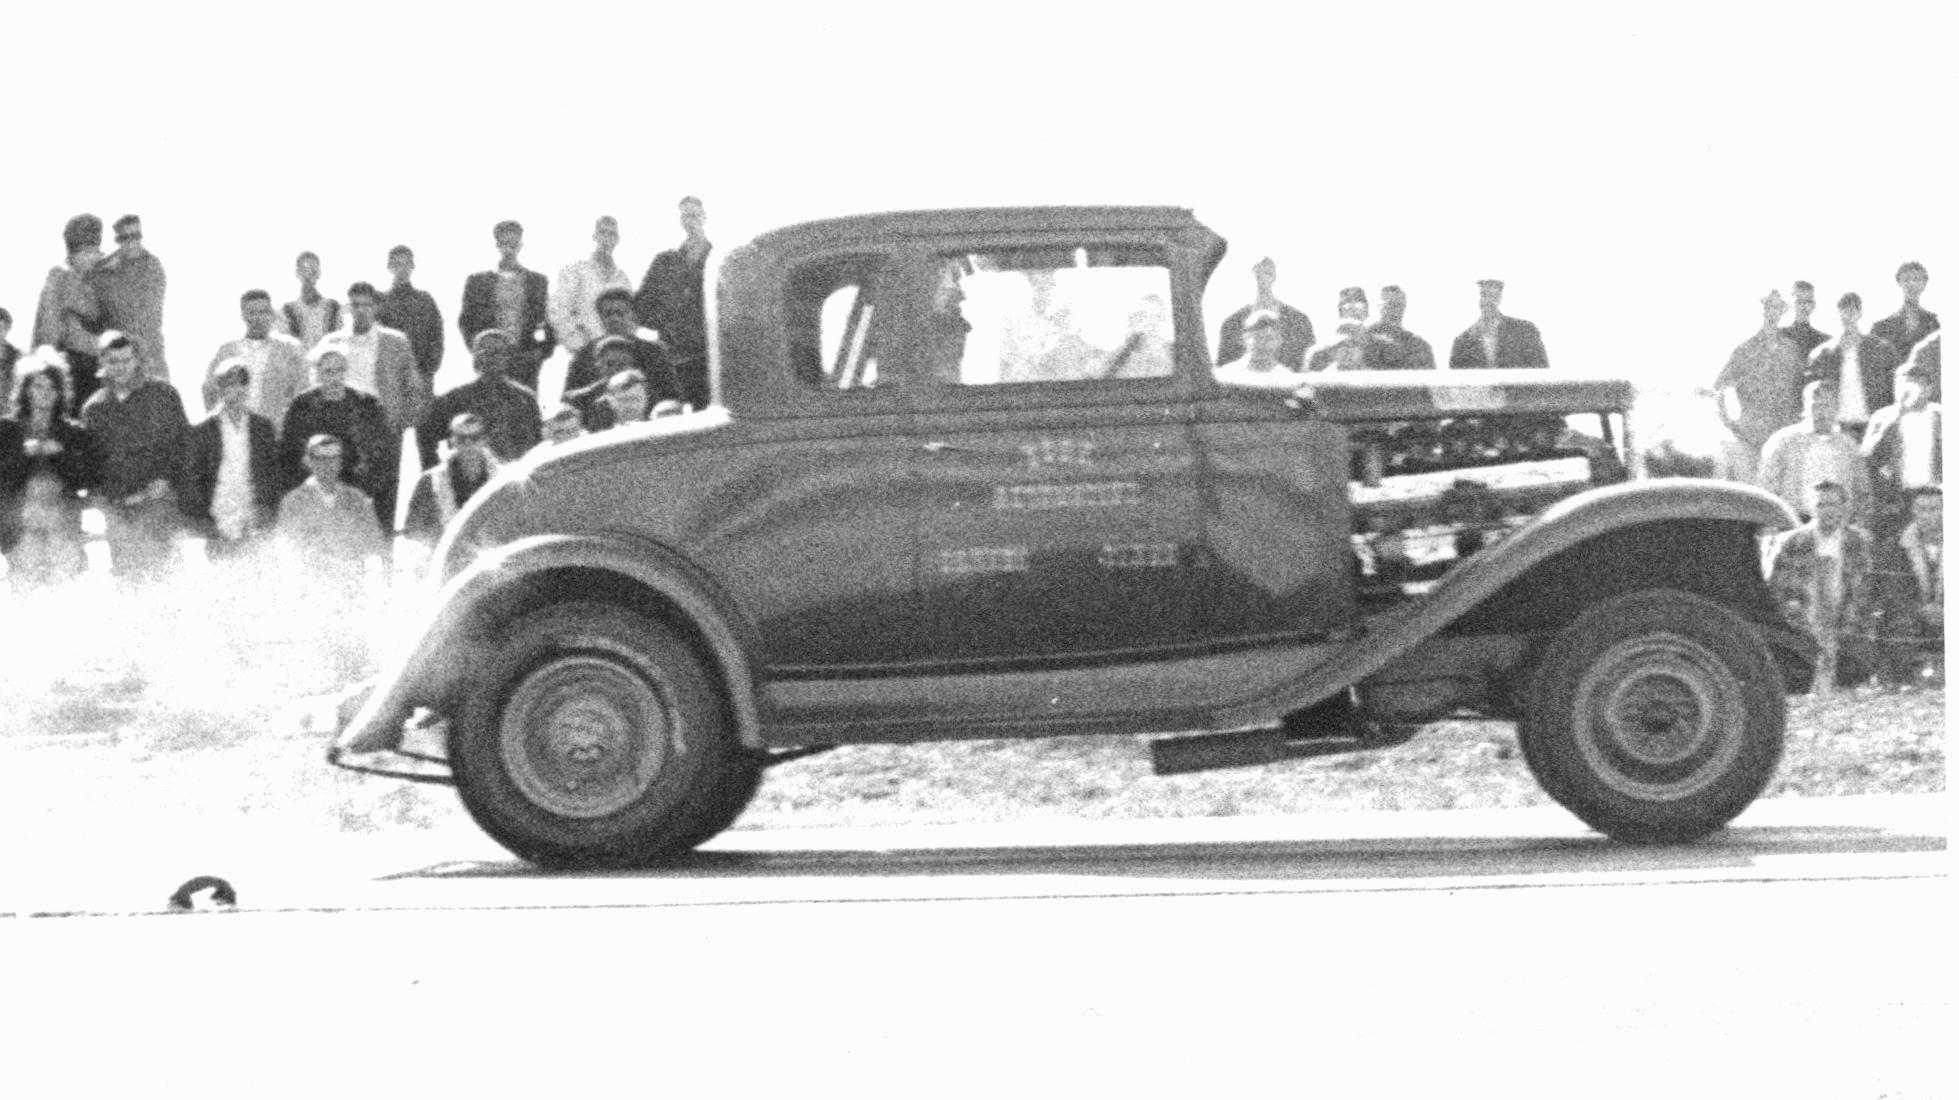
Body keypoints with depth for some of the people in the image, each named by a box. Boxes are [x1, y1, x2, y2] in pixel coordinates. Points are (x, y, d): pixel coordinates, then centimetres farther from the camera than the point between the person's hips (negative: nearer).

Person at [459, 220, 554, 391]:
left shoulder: (538, 281, 11)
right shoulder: (477, 281, 10)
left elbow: (547, 320, 13)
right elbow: (465, 321, 11)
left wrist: (543, 350, -1)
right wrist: (477, 349, -2)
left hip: (526, 357, 0)